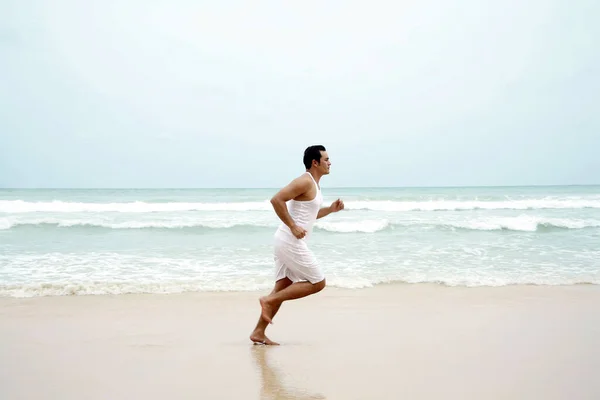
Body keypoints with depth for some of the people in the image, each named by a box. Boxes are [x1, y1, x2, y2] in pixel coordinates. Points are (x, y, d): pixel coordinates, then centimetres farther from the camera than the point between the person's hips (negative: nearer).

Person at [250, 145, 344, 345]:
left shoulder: (313, 184, 18)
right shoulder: (305, 181, -14)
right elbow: (277, 200, -24)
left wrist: (331, 209, 17)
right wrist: (293, 227, -24)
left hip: (287, 243, 10)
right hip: (291, 242, -10)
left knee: (283, 287, 10)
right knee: (317, 283, -4)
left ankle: (259, 333, 11)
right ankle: (269, 300, -6)